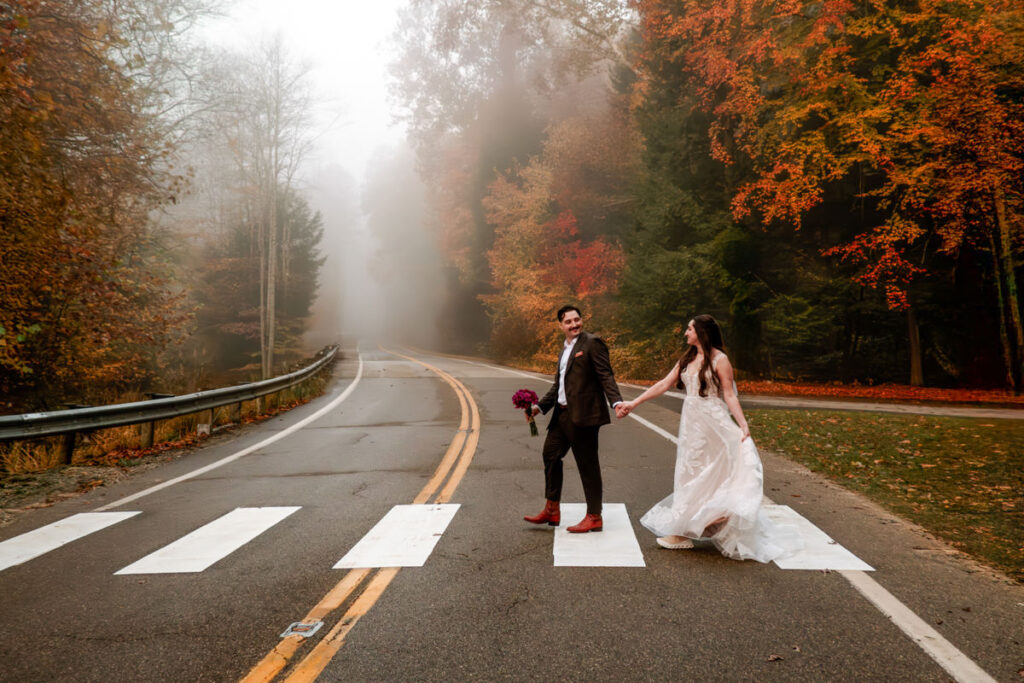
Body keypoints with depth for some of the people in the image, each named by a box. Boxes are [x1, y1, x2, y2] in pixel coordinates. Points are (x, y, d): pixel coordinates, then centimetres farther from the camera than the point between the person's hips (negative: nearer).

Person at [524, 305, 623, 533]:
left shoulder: (592, 343, -7)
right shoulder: (565, 349, 20)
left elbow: (606, 376, -14)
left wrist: (616, 402, -28)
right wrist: (540, 406, 18)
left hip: (583, 415, -9)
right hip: (563, 413, 9)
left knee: (587, 465, -1)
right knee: (551, 454, 14)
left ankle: (594, 517, 12)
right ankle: (552, 510, 27)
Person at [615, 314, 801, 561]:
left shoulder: (719, 360, -9)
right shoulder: (687, 359, 11)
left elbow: (730, 395, -11)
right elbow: (664, 385, 11)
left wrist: (743, 426, -21)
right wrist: (633, 403, 7)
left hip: (712, 423, -7)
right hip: (691, 422, 7)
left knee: (708, 474, 1)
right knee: (690, 473, 10)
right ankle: (684, 530, 19)